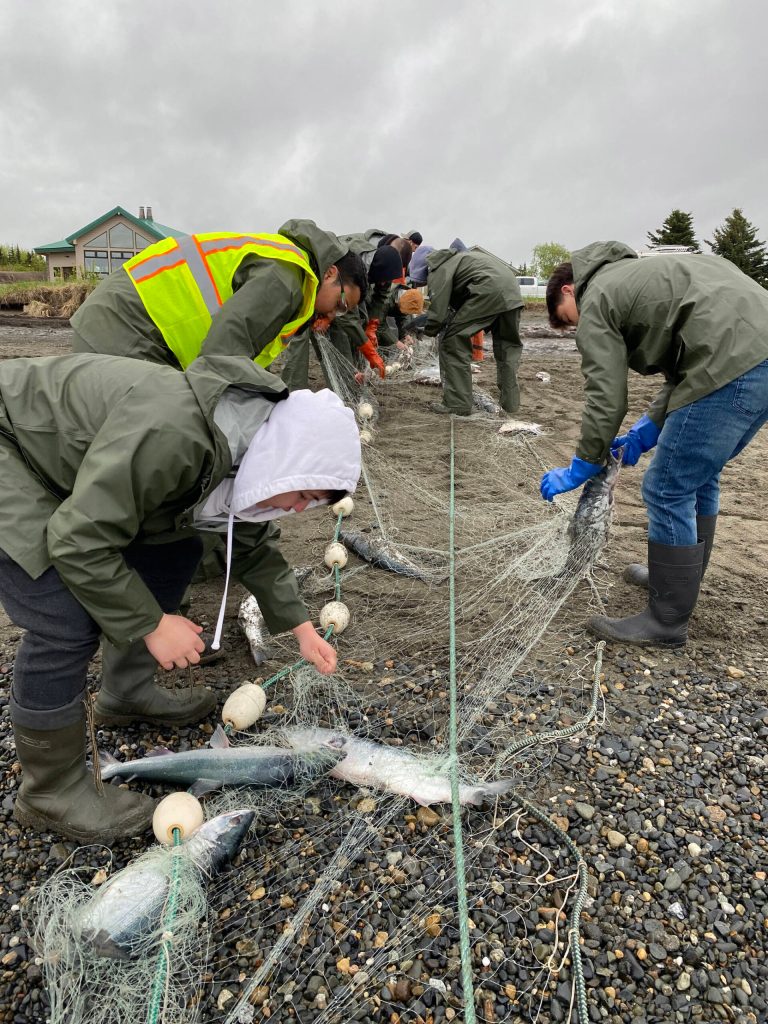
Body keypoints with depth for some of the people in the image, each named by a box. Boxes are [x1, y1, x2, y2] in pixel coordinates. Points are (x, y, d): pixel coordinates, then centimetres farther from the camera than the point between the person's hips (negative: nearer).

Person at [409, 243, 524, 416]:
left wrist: (428, 331, 13)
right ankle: (511, 402, 26)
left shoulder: (438, 269, 4)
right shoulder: (455, 258, 33)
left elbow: (438, 309, -3)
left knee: (453, 342, 0)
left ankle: (457, 404, 0)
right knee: (508, 345, 23)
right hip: (512, 289, 9)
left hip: (489, 289, -9)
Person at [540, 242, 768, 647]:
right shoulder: (634, 275, 30)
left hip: (731, 366, -10)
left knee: (667, 491, -1)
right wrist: (650, 427, 22)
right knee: (698, 476, 23)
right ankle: (680, 578, 40)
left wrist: (578, 470, 8)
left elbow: (606, 400, -2)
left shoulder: (596, 302, 4)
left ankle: (667, 622, 10)